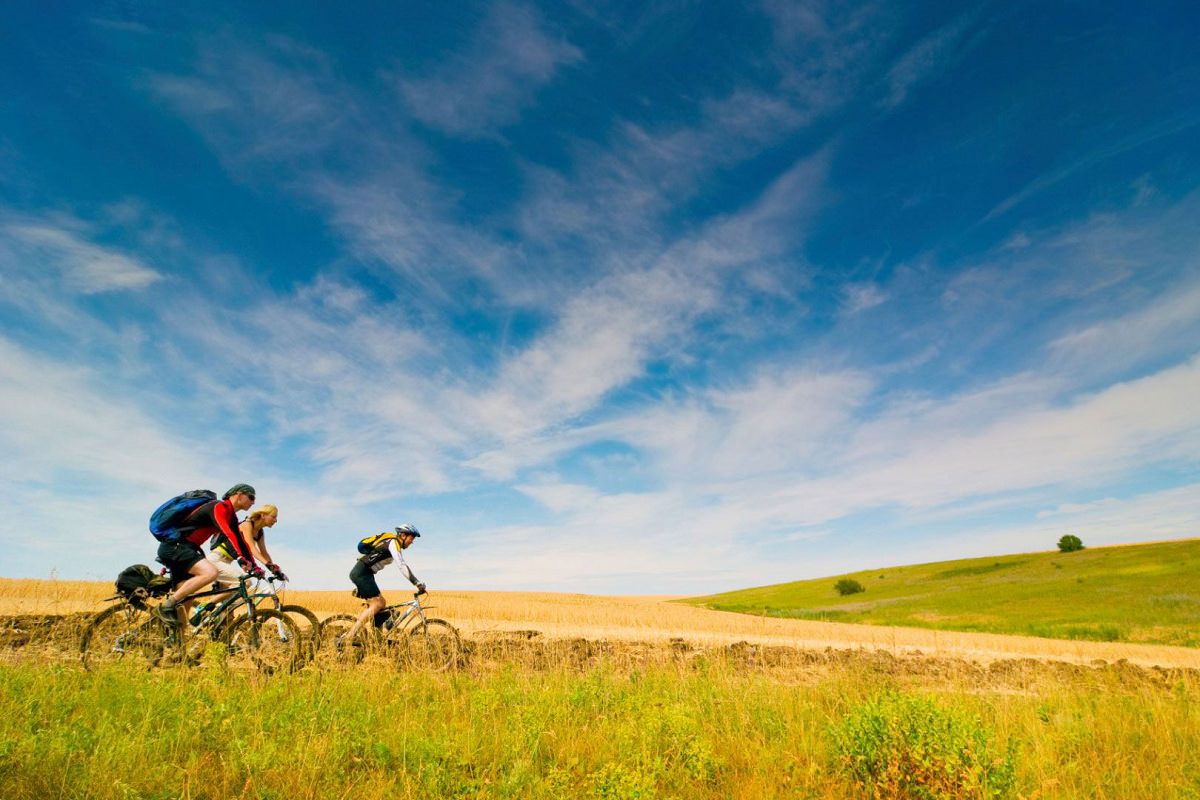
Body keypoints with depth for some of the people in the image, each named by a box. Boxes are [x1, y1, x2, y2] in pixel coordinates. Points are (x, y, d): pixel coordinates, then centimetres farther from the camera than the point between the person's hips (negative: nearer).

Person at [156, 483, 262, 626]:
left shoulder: (231, 516, 13)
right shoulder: (218, 507, -17)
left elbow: (240, 541, 12)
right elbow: (227, 534, -32)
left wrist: (254, 566, 5)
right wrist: (243, 559, -42)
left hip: (184, 549, 10)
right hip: (173, 546, -10)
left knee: (184, 598, 9)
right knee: (210, 572, -28)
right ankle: (167, 605, -17)